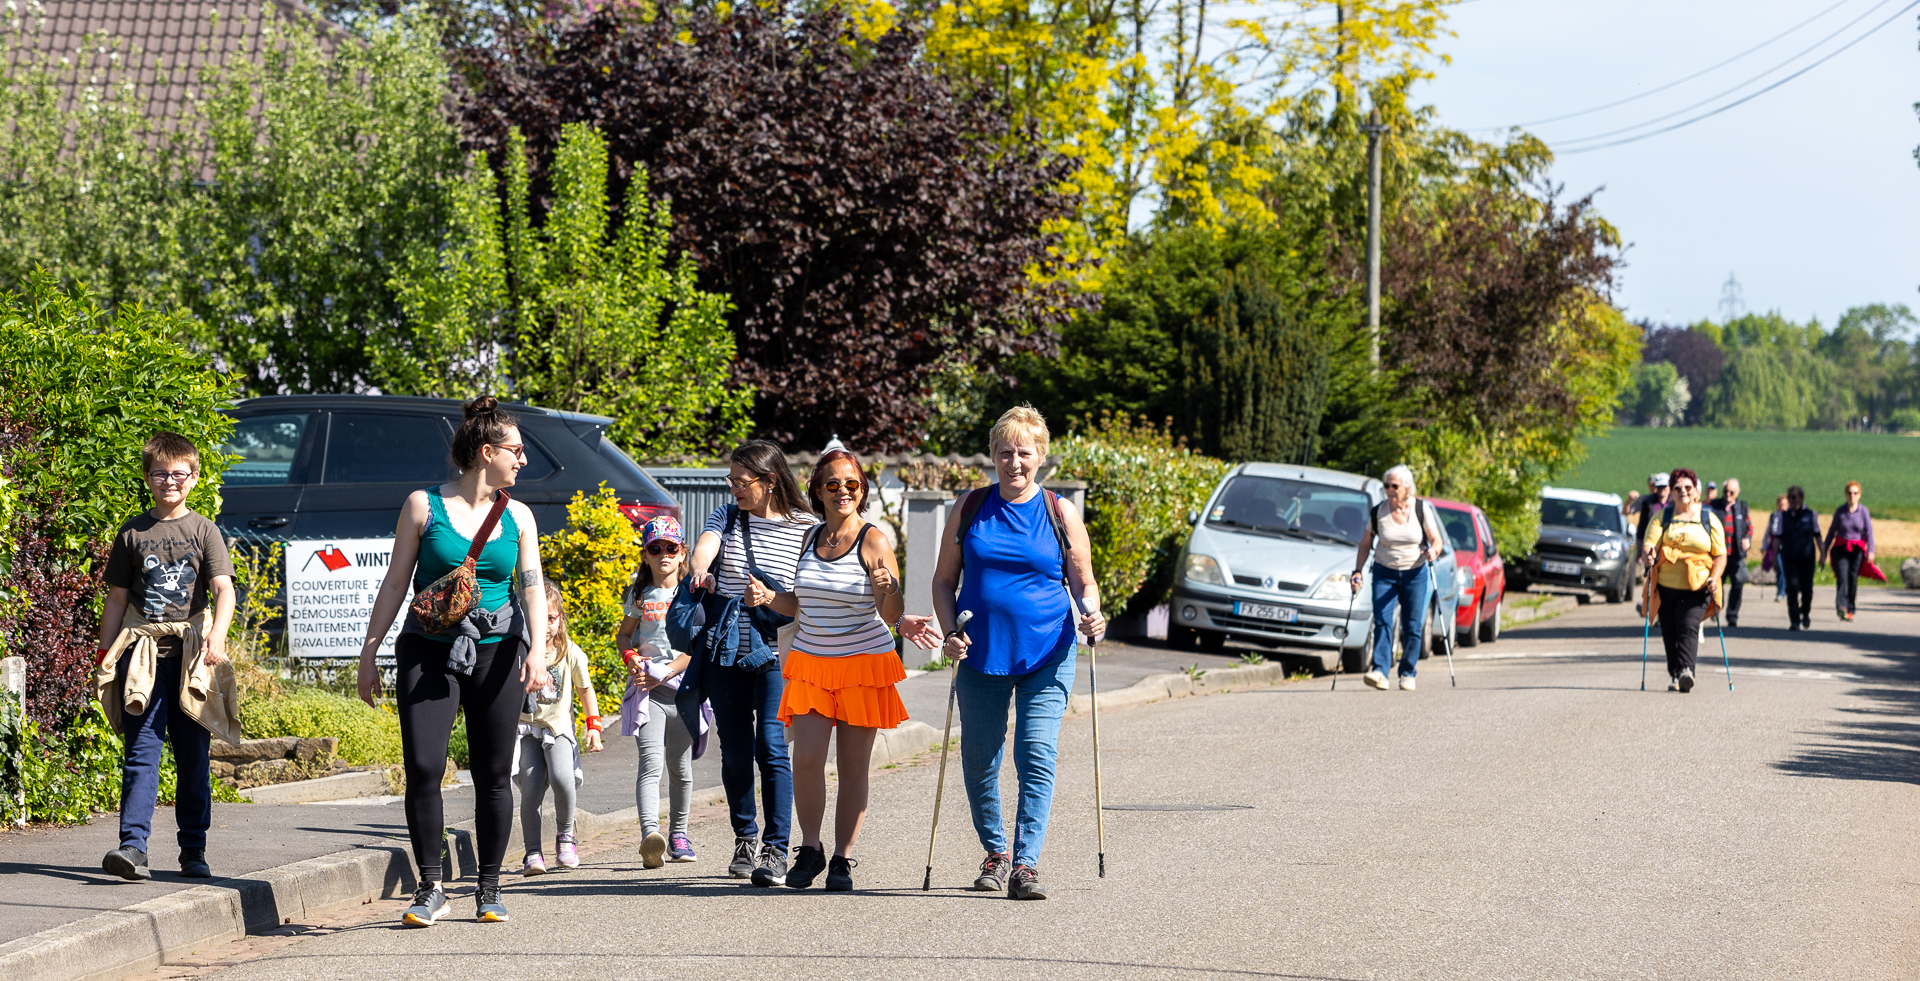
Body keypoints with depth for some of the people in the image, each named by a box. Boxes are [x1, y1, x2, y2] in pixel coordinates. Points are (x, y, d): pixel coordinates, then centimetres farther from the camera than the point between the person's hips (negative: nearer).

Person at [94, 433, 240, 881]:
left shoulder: (203, 531, 5)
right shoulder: (132, 533, 10)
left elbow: (223, 589, -6)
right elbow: (117, 598, 14)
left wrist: (217, 635, -24)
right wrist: (104, 656, 8)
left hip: (191, 656, 0)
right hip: (143, 654, 0)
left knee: (193, 756, 4)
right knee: (141, 751, -10)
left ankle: (194, 849, 14)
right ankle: (133, 845, -18)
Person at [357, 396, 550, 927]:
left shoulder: (517, 517, 10)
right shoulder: (424, 505, 2)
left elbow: (532, 586, 0)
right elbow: (395, 583, 5)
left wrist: (537, 650, -16)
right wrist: (369, 653, 3)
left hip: (496, 651, 2)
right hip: (429, 649, -2)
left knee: (494, 776, 3)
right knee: (424, 767, -12)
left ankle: (489, 889, 15)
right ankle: (430, 889, -3)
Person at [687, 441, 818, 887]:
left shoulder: (804, 528, -1)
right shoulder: (726, 517, 8)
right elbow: (703, 549, -12)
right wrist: (700, 574, -33)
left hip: (776, 654, -3)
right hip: (726, 653, 3)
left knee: (770, 746, -13)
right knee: (735, 751, 6)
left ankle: (776, 851, -11)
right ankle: (745, 838, 24)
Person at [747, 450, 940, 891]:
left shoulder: (874, 541, -7)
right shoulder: (810, 537, 7)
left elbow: (891, 615, -11)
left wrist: (890, 590, -32)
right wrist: (768, 597, 0)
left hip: (864, 664, -3)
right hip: (810, 663, 3)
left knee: (853, 766, 1)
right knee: (806, 757, -10)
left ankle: (843, 859, 11)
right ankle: (810, 850, 7)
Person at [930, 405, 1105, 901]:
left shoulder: (1061, 513, 4)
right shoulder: (969, 509, 7)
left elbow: (1084, 582, 9)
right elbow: (944, 581, 11)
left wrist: (1092, 613, -12)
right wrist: (950, 632, -5)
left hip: (1047, 654, -2)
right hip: (981, 654, 2)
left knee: (1037, 756, -14)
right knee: (979, 762, 7)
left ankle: (1026, 864, -14)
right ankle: (996, 853, 26)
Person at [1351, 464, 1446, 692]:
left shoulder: (1421, 509, -5)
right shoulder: (1378, 511, -2)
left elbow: (1436, 540, -3)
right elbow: (1366, 544, 5)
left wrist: (1433, 551, -26)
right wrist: (1358, 571, -4)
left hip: (1415, 574, 0)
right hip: (1384, 573, 0)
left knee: (1413, 626, 1)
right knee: (1382, 621, -14)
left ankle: (1408, 673, 12)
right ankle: (1380, 671, -22)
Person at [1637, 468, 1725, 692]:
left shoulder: (1709, 519, 9)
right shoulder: (1662, 518, 11)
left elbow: (1720, 555, 7)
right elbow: (1649, 545, -2)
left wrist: (1714, 577, -12)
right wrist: (1647, 556, -27)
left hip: (1697, 588, -2)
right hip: (1666, 587, 2)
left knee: (1688, 628, -19)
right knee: (1670, 632, 4)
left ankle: (1685, 670, -32)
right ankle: (1674, 676, 16)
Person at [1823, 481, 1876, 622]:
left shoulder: (1863, 511, -1)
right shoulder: (1840, 511, 3)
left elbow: (1869, 531, -4)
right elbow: (1832, 530, 11)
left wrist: (1870, 551, -15)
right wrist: (1825, 549, 14)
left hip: (1857, 550, 0)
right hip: (1841, 548, 0)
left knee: (1853, 579, 0)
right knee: (1842, 577, -15)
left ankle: (1850, 610, 10)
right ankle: (1841, 607, -29)